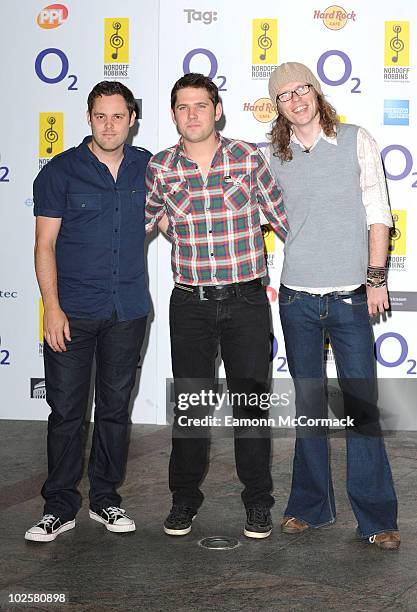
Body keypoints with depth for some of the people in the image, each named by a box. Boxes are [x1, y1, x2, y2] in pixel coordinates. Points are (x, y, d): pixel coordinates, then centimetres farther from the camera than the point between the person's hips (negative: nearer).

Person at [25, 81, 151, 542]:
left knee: (115, 409, 11)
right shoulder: (60, 171, -3)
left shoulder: (147, 167, 6)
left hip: (128, 312, 3)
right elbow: (45, 245, -5)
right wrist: (52, 308, -11)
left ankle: (105, 499, 23)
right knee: (66, 411, 0)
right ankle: (60, 506, 11)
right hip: (73, 311, -3)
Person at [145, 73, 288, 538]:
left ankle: (258, 502, 19)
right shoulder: (161, 168, 1)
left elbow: (282, 216, 7)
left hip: (246, 302, -1)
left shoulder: (248, 158, -1)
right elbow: (136, 223, 14)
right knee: (190, 404, 7)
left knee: (250, 401, 4)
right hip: (190, 304, 1)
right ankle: (184, 499, 23)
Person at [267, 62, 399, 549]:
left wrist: (376, 278, -4)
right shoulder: (273, 158, 6)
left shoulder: (356, 142, 1)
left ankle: (376, 517, 6)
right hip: (297, 298, 2)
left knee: (362, 406, -2)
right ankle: (311, 505, 23)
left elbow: (377, 215, 0)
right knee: (308, 405, 10)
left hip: (350, 296, -2)